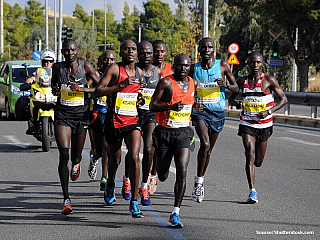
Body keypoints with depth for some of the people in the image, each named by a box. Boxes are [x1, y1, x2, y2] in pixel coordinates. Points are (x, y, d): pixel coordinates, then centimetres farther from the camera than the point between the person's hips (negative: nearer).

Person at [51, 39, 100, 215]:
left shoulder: (85, 67, -4)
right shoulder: (58, 67, 1)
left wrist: (82, 89, -15)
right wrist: (55, 90, -2)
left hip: (81, 115, 0)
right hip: (62, 114, 0)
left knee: (76, 156, 12)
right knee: (63, 155, -14)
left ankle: (76, 164, 55)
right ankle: (66, 199, -13)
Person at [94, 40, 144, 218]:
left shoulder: (139, 72, 9)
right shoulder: (115, 69, -6)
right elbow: (98, 92, -15)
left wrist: (140, 98, 7)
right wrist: (122, 85, -22)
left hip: (133, 121, 2)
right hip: (115, 121, -2)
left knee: (135, 158, -16)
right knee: (115, 160, 15)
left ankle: (134, 202, -14)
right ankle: (110, 185, 48)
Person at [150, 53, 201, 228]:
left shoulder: (193, 83, 7)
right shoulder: (166, 82, -8)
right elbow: (152, 105, -12)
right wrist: (171, 107, -26)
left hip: (184, 133, 2)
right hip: (164, 132, -2)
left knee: (182, 171, -17)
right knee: (163, 177, 9)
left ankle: (176, 213, -15)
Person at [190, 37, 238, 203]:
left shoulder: (222, 65, 1)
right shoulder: (194, 68, 3)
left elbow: (236, 88, 7)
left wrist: (226, 85, -14)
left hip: (217, 112, 1)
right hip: (199, 111, -1)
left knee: (208, 150, 10)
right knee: (205, 144, -23)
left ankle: (200, 183, 29)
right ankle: (199, 181, -13)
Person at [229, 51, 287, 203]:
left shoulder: (269, 81, -3)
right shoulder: (242, 81, 4)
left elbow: (283, 99, -2)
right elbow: (231, 98, 17)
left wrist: (269, 111, -16)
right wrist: (236, 103, -8)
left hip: (264, 125, 0)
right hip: (247, 125, 0)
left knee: (258, 162, 9)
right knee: (250, 156, -18)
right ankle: (252, 191, -18)